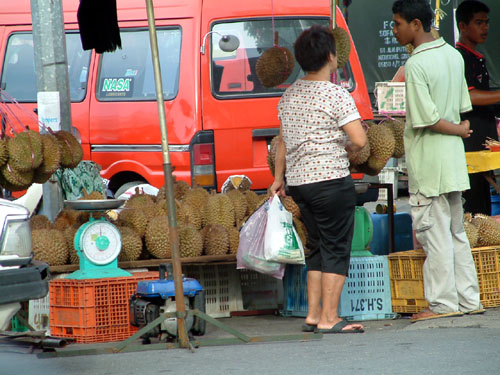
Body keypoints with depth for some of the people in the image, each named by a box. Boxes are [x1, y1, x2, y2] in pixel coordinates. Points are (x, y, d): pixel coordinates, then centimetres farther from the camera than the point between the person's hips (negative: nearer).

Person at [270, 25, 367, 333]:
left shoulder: (290, 95, 10)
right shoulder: (336, 95, -12)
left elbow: (284, 140, 19)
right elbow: (359, 140, -19)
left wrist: (279, 177, 27)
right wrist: (345, 149, 2)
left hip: (298, 181, 7)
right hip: (331, 180, -7)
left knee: (318, 247, 16)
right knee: (337, 249, -1)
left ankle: (313, 314, 14)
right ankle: (329, 318, -4)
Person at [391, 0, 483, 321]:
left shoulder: (416, 65, -17)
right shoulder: (454, 56, 9)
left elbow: (426, 119, -20)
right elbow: (464, 108, 12)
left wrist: (457, 130, -7)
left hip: (428, 162, -8)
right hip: (454, 159, 8)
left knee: (434, 233, -2)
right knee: (456, 232, 14)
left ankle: (444, 302, 1)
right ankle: (469, 299, 16)